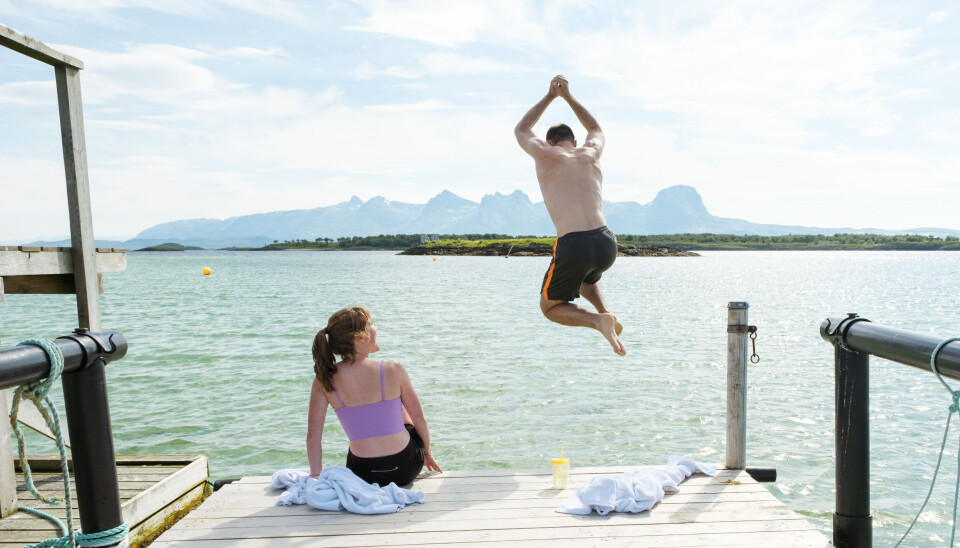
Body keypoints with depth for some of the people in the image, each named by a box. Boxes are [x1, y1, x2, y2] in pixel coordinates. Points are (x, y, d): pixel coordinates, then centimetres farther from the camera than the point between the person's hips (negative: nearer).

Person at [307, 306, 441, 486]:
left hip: (365, 476, 2)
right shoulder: (393, 369, -16)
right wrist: (427, 453, 13)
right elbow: (419, 417, -5)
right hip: (406, 468, -2)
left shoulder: (324, 380, -12)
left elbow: (313, 435, -10)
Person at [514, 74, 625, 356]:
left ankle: (598, 320, -7)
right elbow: (596, 129, 44)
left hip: (573, 245, -5)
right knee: (585, 278, 40)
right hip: (607, 243, 5)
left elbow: (521, 130, 33)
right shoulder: (591, 153, 18)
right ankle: (605, 312, 11)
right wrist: (568, 96, 45)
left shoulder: (545, 154, 9)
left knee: (550, 307, 20)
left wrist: (550, 96, 39)